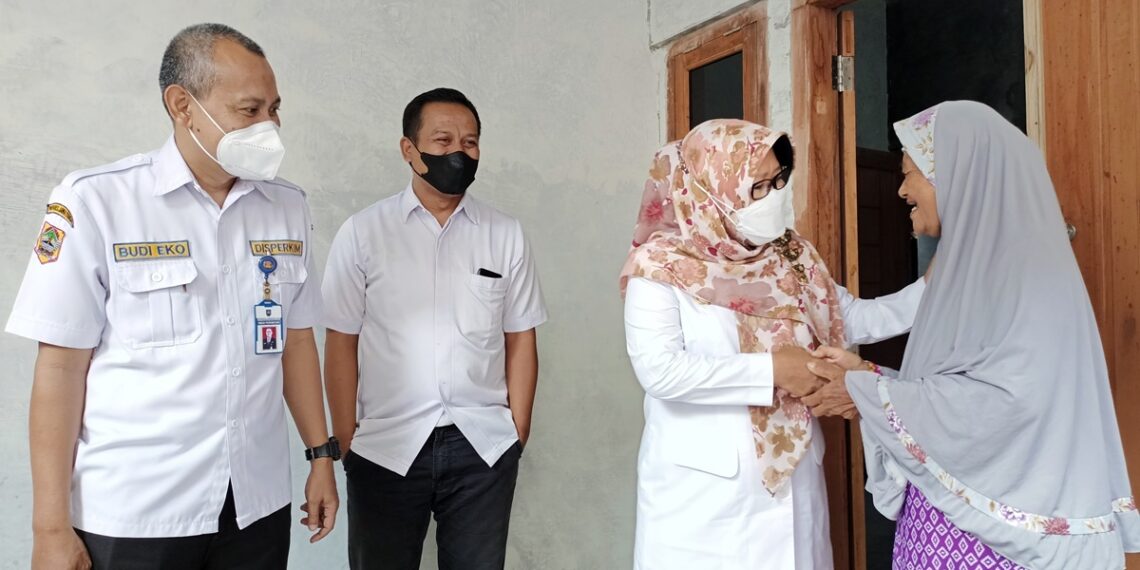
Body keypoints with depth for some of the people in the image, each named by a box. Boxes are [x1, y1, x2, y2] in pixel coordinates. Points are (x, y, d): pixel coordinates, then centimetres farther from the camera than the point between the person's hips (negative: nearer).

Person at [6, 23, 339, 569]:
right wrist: (52, 526, -7)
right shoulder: (95, 201, -9)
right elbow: (60, 367, -8)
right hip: (130, 513, -3)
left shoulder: (288, 206, 2)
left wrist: (321, 455, 8)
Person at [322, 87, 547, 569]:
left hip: (483, 445, 1)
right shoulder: (362, 232, -1)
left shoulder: (506, 235, 3)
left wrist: (519, 431, 1)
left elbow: (520, 340, 4)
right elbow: (341, 343, 0)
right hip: (385, 447, -1)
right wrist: (345, 439, -2)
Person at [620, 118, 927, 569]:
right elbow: (660, 371, -23)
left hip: (791, 475, 6)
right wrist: (771, 370, -19)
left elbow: (853, 319, 11)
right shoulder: (661, 266, -12)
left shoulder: (789, 256, 6)